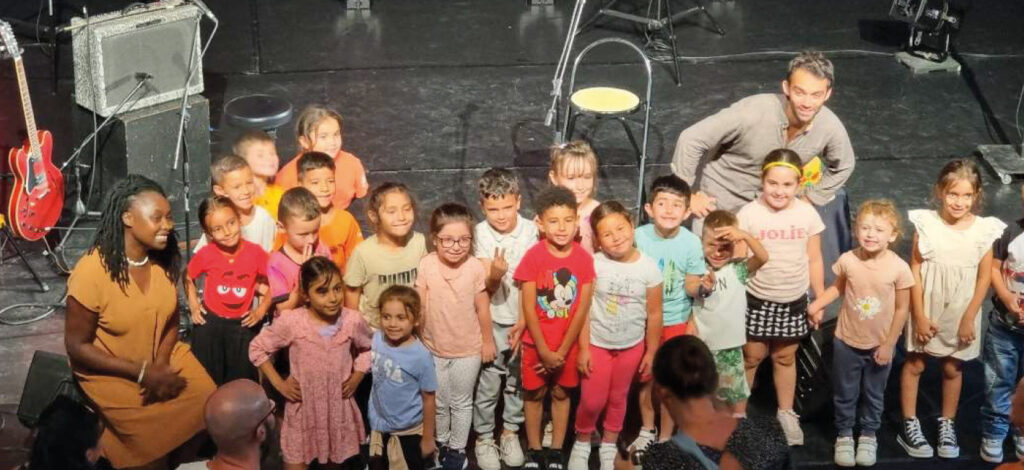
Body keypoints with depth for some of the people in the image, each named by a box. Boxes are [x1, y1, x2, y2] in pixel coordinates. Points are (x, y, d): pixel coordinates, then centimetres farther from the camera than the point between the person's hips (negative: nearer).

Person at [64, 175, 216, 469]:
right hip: (109, 371, -5)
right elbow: (77, 347, -17)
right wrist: (142, 373, -21)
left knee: (206, 401, -15)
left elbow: (171, 322, 5)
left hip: (161, 357, 5)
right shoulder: (91, 271, -22)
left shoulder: (164, 260, -5)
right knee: (157, 430, -23)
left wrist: (161, 365, -15)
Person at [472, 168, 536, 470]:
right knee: (488, 384, 5)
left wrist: (526, 319, -6)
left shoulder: (531, 231, -11)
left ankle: (510, 431, 32)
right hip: (493, 321, -1)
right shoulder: (480, 234, -14)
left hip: (523, 320, 1)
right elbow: (487, 288, -16)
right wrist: (495, 274, -38)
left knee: (518, 381, 14)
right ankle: (484, 438, 22)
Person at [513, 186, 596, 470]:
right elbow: (528, 308, -13)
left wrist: (562, 351, -10)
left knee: (561, 393, 14)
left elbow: (582, 309, -8)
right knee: (534, 394, 11)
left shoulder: (584, 258, -11)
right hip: (536, 342, -1)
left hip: (568, 343, 1)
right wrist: (544, 350, -14)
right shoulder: (533, 257, -15)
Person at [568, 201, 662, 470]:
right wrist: (583, 348, -10)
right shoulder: (594, 264, -16)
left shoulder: (649, 268, -13)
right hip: (597, 344, -1)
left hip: (631, 346, 2)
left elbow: (654, 314, -5)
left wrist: (651, 351, -1)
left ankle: (608, 447, 35)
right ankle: (581, 443, 28)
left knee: (618, 399, 16)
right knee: (592, 401, 2)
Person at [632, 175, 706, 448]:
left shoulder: (691, 243, -16)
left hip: (676, 321, -1)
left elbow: (691, 287, -9)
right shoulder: (639, 236, -15)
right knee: (645, 378, 17)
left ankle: (665, 439, 26)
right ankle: (647, 430, 40)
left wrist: (702, 284, -30)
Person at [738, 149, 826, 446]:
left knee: (785, 358, 17)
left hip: (794, 301, 2)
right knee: (752, 356, 11)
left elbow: (814, 260, 2)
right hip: (757, 300, -2)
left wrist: (819, 301, 5)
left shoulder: (807, 214, -6)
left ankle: (786, 413, 34)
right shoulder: (749, 214, -14)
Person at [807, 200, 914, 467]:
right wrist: (816, 305, -11)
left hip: (880, 345, -1)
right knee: (844, 394, 15)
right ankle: (844, 435, 33)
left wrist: (889, 344, -9)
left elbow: (902, 309, -10)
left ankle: (868, 435, 37)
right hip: (847, 342, 1)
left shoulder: (899, 268, -18)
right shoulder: (848, 260, -15)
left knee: (874, 395, 18)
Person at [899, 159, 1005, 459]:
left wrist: (969, 319, -7)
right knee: (915, 364, 10)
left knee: (953, 368, 14)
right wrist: (919, 316, -10)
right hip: (927, 309, -1)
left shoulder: (984, 229, -11)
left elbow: (984, 277, -5)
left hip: (961, 312, 1)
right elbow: (915, 270, -9)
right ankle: (909, 425, 24)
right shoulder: (926, 224, -14)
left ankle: (947, 424, 32)